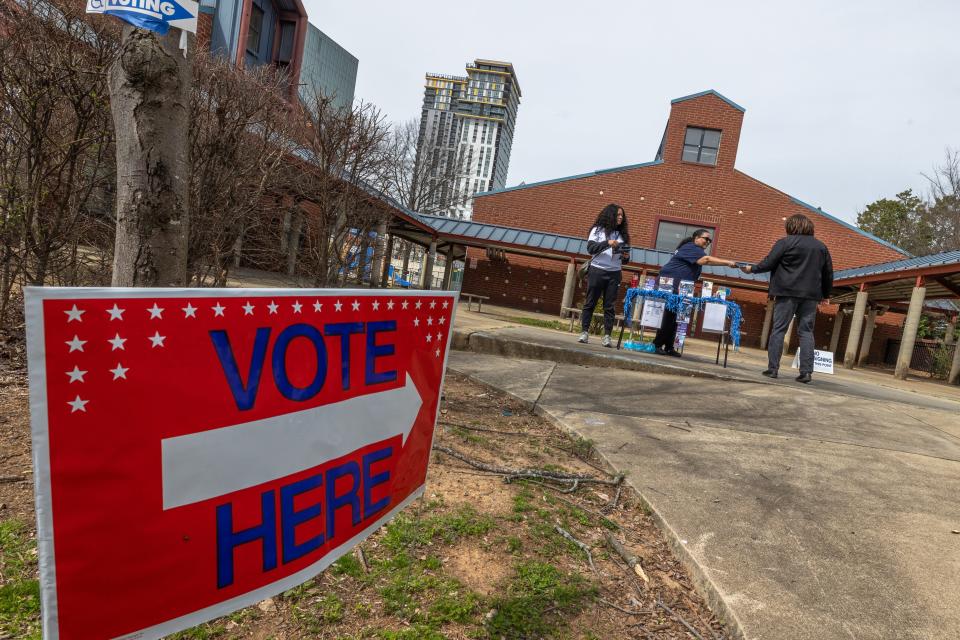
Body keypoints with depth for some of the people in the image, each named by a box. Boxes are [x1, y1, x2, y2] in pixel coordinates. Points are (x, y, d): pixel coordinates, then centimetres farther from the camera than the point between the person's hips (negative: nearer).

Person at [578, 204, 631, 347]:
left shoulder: (622, 234, 15)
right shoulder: (598, 230, 6)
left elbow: (624, 259, 20)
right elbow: (590, 248, -8)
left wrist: (626, 257, -3)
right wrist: (607, 243, -20)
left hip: (614, 273, 3)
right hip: (597, 271, -3)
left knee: (610, 306, 0)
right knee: (590, 303, 0)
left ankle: (607, 335, 1)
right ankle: (585, 332, 5)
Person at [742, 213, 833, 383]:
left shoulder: (785, 242, -2)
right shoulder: (821, 246, 14)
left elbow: (768, 263, -4)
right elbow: (828, 273, 16)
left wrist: (751, 268, 12)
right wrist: (825, 294, 24)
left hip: (788, 292, -4)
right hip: (811, 294, 4)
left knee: (779, 329, -1)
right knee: (806, 332, 5)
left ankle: (772, 368, -2)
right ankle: (806, 372, 0)